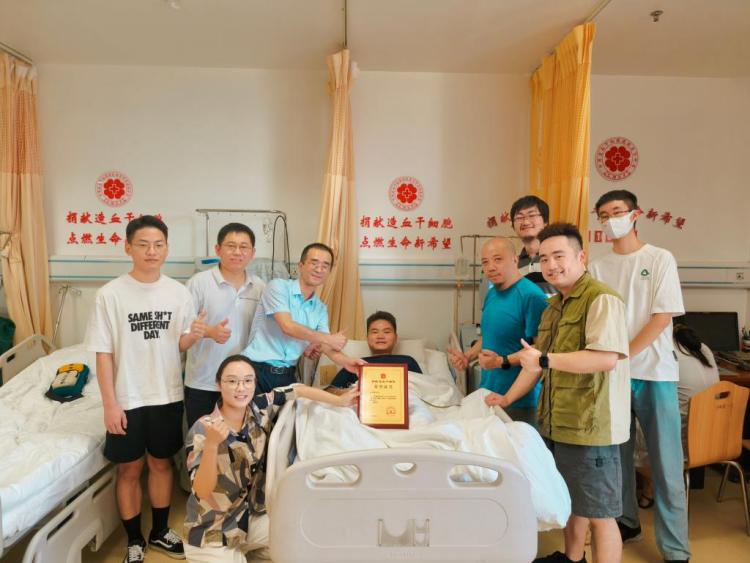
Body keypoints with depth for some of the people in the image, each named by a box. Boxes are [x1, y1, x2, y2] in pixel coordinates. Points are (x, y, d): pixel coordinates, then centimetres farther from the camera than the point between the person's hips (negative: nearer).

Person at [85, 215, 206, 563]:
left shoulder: (179, 293, -3)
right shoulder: (110, 294, -12)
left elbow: (179, 345, 4)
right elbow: (103, 353, -10)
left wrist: (193, 336, -20)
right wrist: (110, 404, -11)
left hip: (167, 396, 3)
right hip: (128, 399, -2)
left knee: (161, 463, 17)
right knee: (129, 469, 12)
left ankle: (159, 531, 37)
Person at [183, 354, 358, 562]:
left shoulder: (260, 409, -11)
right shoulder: (202, 430, -22)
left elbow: (296, 389, 0)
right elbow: (202, 492, -28)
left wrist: (339, 401, -3)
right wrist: (211, 445, -42)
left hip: (250, 516, 5)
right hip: (211, 532, -5)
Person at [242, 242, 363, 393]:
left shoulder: (321, 309, 9)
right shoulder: (278, 287, -7)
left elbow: (328, 348, 2)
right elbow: (288, 327, -18)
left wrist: (347, 362, -21)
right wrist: (329, 338, -8)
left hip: (287, 375, 5)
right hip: (257, 370, -5)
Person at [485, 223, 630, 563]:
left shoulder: (601, 299, -14)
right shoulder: (554, 306, 14)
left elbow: (607, 357, -26)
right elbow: (536, 360, 19)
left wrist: (545, 360, -23)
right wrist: (507, 399, 19)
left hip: (590, 427, -8)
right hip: (557, 424, 9)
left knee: (598, 513, 5)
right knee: (572, 500, 24)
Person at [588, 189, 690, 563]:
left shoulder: (660, 259, -1)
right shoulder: (597, 267, 8)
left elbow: (662, 317, -8)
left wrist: (624, 355, -14)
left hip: (654, 373, -3)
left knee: (665, 464, 1)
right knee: (616, 455, 13)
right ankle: (626, 522, 31)